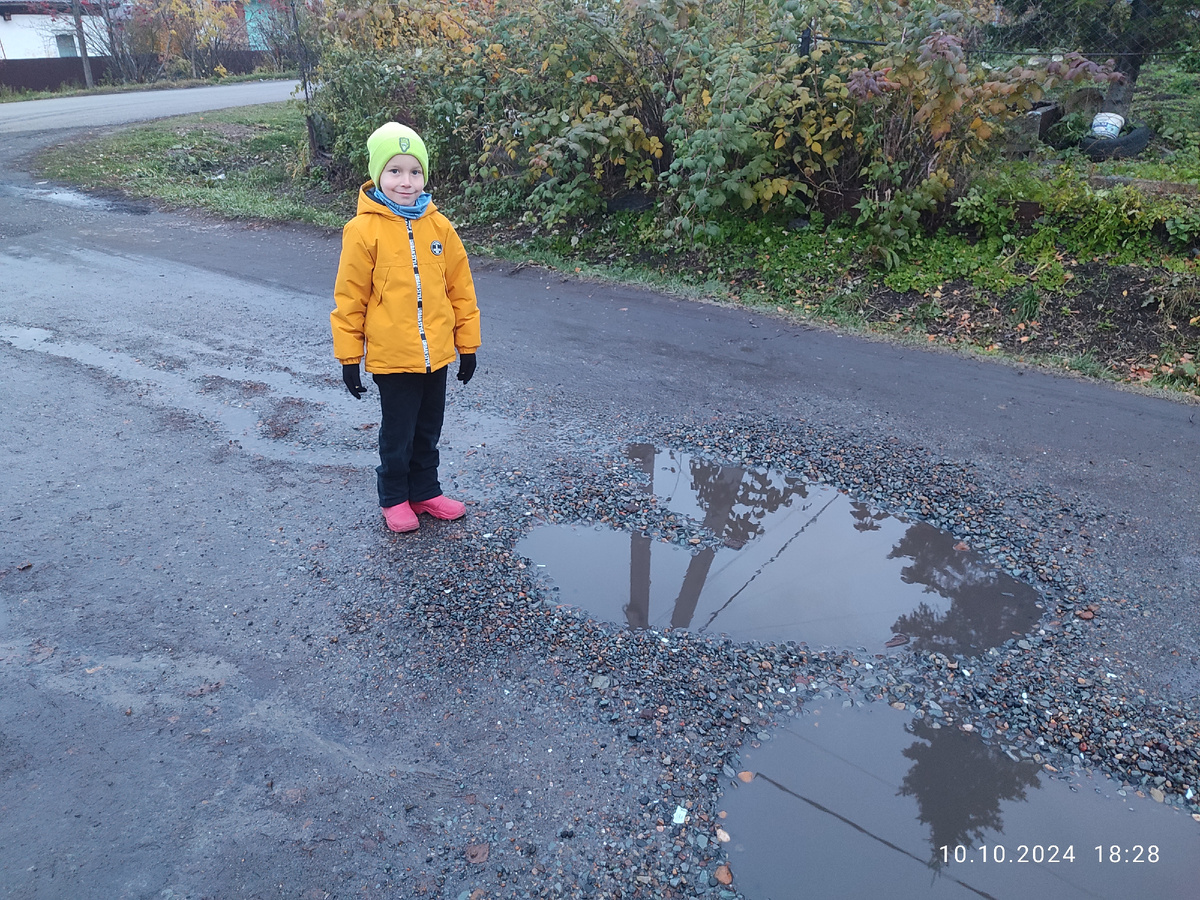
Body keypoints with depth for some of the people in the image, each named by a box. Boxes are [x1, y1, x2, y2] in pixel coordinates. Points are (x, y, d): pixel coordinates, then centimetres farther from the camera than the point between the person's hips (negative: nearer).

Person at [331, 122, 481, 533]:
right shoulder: (364, 230, -11)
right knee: (398, 434, 11)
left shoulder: (439, 226, -1)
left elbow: (460, 290, 5)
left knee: (428, 430, 17)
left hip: (436, 353, 4)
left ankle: (425, 491, 36)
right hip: (392, 357, -3)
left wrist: (467, 344, 6)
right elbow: (349, 299, -7)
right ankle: (394, 498, 31)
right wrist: (349, 357, -5)